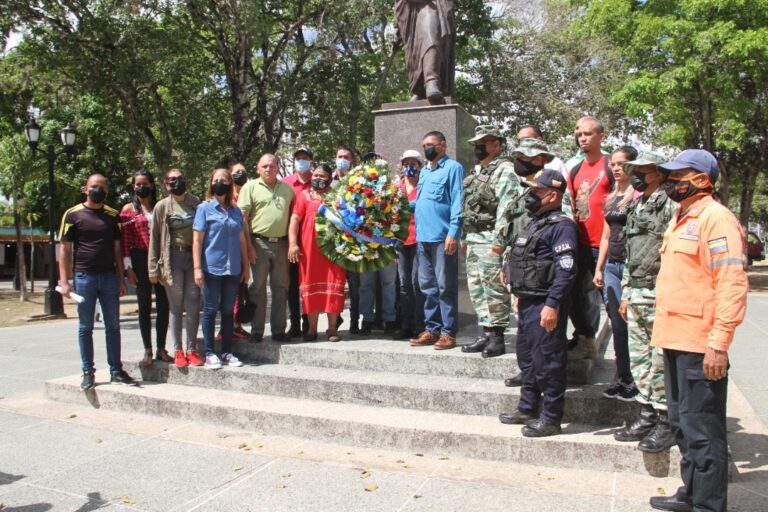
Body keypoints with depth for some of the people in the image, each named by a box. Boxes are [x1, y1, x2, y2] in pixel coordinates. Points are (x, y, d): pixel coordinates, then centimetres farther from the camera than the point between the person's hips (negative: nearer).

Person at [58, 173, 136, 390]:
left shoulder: (113, 215, 11)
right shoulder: (73, 215, 1)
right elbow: (65, 250, 0)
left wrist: (121, 279, 9)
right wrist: (64, 281, -7)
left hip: (110, 277, 3)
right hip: (84, 276, -3)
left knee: (113, 326, 5)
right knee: (85, 327, 5)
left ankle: (116, 370, 13)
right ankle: (88, 372, 14)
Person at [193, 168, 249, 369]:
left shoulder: (236, 211, 12)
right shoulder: (205, 208, 1)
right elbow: (197, 240, -4)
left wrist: (245, 267, 12)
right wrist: (197, 268, -11)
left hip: (233, 270, 4)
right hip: (212, 268, -4)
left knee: (228, 311, 9)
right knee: (210, 310, 3)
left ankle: (227, 352, 17)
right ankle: (210, 353, 10)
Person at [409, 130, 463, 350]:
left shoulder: (453, 168, -3)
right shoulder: (424, 171, 21)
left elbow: (457, 202, -11)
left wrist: (453, 232, -18)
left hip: (443, 237, -8)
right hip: (423, 236, 8)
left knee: (446, 287, -3)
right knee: (428, 286, 11)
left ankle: (448, 332, 4)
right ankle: (431, 329, 19)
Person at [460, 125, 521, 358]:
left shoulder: (505, 170, -8)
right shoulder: (477, 172, 21)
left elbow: (506, 207, -17)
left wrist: (500, 240, -23)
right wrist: (466, 238, 20)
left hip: (491, 241, -9)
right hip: (473, 240, 10)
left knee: (494, 289, -5)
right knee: (476, 288, 11)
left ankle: (497, 336, 2)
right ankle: (486, 333, 19)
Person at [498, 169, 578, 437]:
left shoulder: (561, 226, -13)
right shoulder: (534, 224, 18)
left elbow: (565, 270, -21)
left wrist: (552, 305, -25)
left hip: (546, 305, -10)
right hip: (528, 303, 10)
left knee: (547, 360, -3)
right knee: (526, 357, 18)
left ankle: (550, 418, 8)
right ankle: (527, 409, 31)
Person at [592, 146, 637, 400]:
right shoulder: (611, 198, 16)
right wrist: (599, 268, 16)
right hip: (611, 265, 7)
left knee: (631, 323, -3)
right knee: (617, 325, 10)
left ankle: (635, 381, 8)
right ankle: (622, 377, 19)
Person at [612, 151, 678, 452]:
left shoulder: (670, 205, -8)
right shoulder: (635, 208, 19)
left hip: (661, 295, -8)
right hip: (636, 296, 8)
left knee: (661, 362, -3)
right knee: (639, 360, 12)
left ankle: (666, 422, 8)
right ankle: (647, 415, 22)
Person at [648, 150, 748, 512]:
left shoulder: (716, 218, -12)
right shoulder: (681, 219, 18)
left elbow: (732, 285, -19)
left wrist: (719, 343, -23)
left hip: (700, 345, -10)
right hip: (675, 339, 10)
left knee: (702, 429, -1)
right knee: (683, 424, 18)